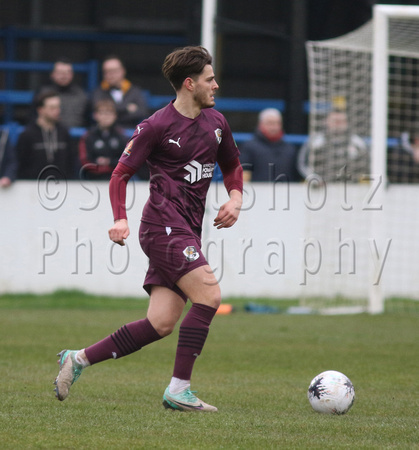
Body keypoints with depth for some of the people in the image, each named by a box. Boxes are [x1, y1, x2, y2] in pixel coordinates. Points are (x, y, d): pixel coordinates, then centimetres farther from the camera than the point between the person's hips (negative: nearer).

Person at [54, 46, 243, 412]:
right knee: (209, 294, -21)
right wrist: (121, 219, -17)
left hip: (188, 231, 7)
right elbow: (121, 174, -3)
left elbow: (232, 166, 29)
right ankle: (179, 390, -17)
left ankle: (79, 359, 10)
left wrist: (235, 198, 10)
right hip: (164, 226, -7)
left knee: (162, 323, 0)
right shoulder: (157, 126, -7)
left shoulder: (216, 122, 14)